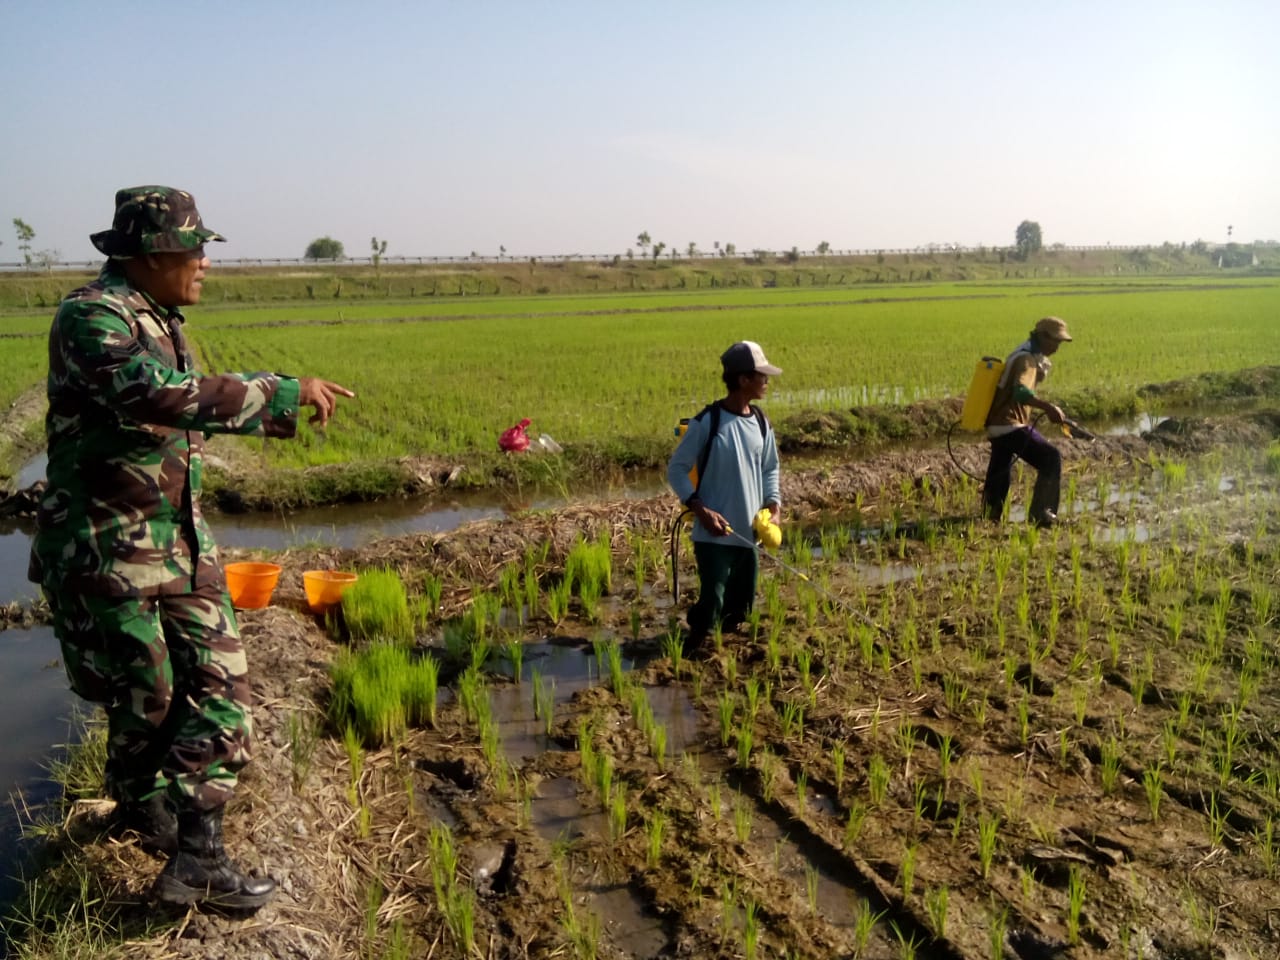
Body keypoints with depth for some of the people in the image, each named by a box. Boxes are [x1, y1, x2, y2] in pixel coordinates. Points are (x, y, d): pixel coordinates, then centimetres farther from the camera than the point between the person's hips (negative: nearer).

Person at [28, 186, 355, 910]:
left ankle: (197, 852, 8)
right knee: (145, 697, 8)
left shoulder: (160, 321, 11)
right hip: (109, 549, -8)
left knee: (219, 682, 0)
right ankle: (141, 807, 35)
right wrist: (285, 394, -31)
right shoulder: (91, 317, -17)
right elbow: (164, 395, -33)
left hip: (181, 538, 8)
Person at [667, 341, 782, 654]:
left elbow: (769, 469, 17)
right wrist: (700, 509, -19)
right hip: (713, 534, -6)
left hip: (748, 534, 6)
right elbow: (676, 469, -7)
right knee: (711, 606, -9)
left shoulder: (761, 423, 5)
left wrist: (774, 505, -1)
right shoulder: (707, 422, -12)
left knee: (741, 609, 13)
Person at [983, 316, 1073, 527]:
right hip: (1011, 425, -10)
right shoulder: (1026, 359, -15)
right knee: (1050, 458, -12)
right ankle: (1040, 513, -11)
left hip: (999, 425, 10)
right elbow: (1020, 392, -35)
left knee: (999, 476, 17)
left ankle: (990, 518, 25)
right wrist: (1048, 406, -45)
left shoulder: (1031, 356, 18)